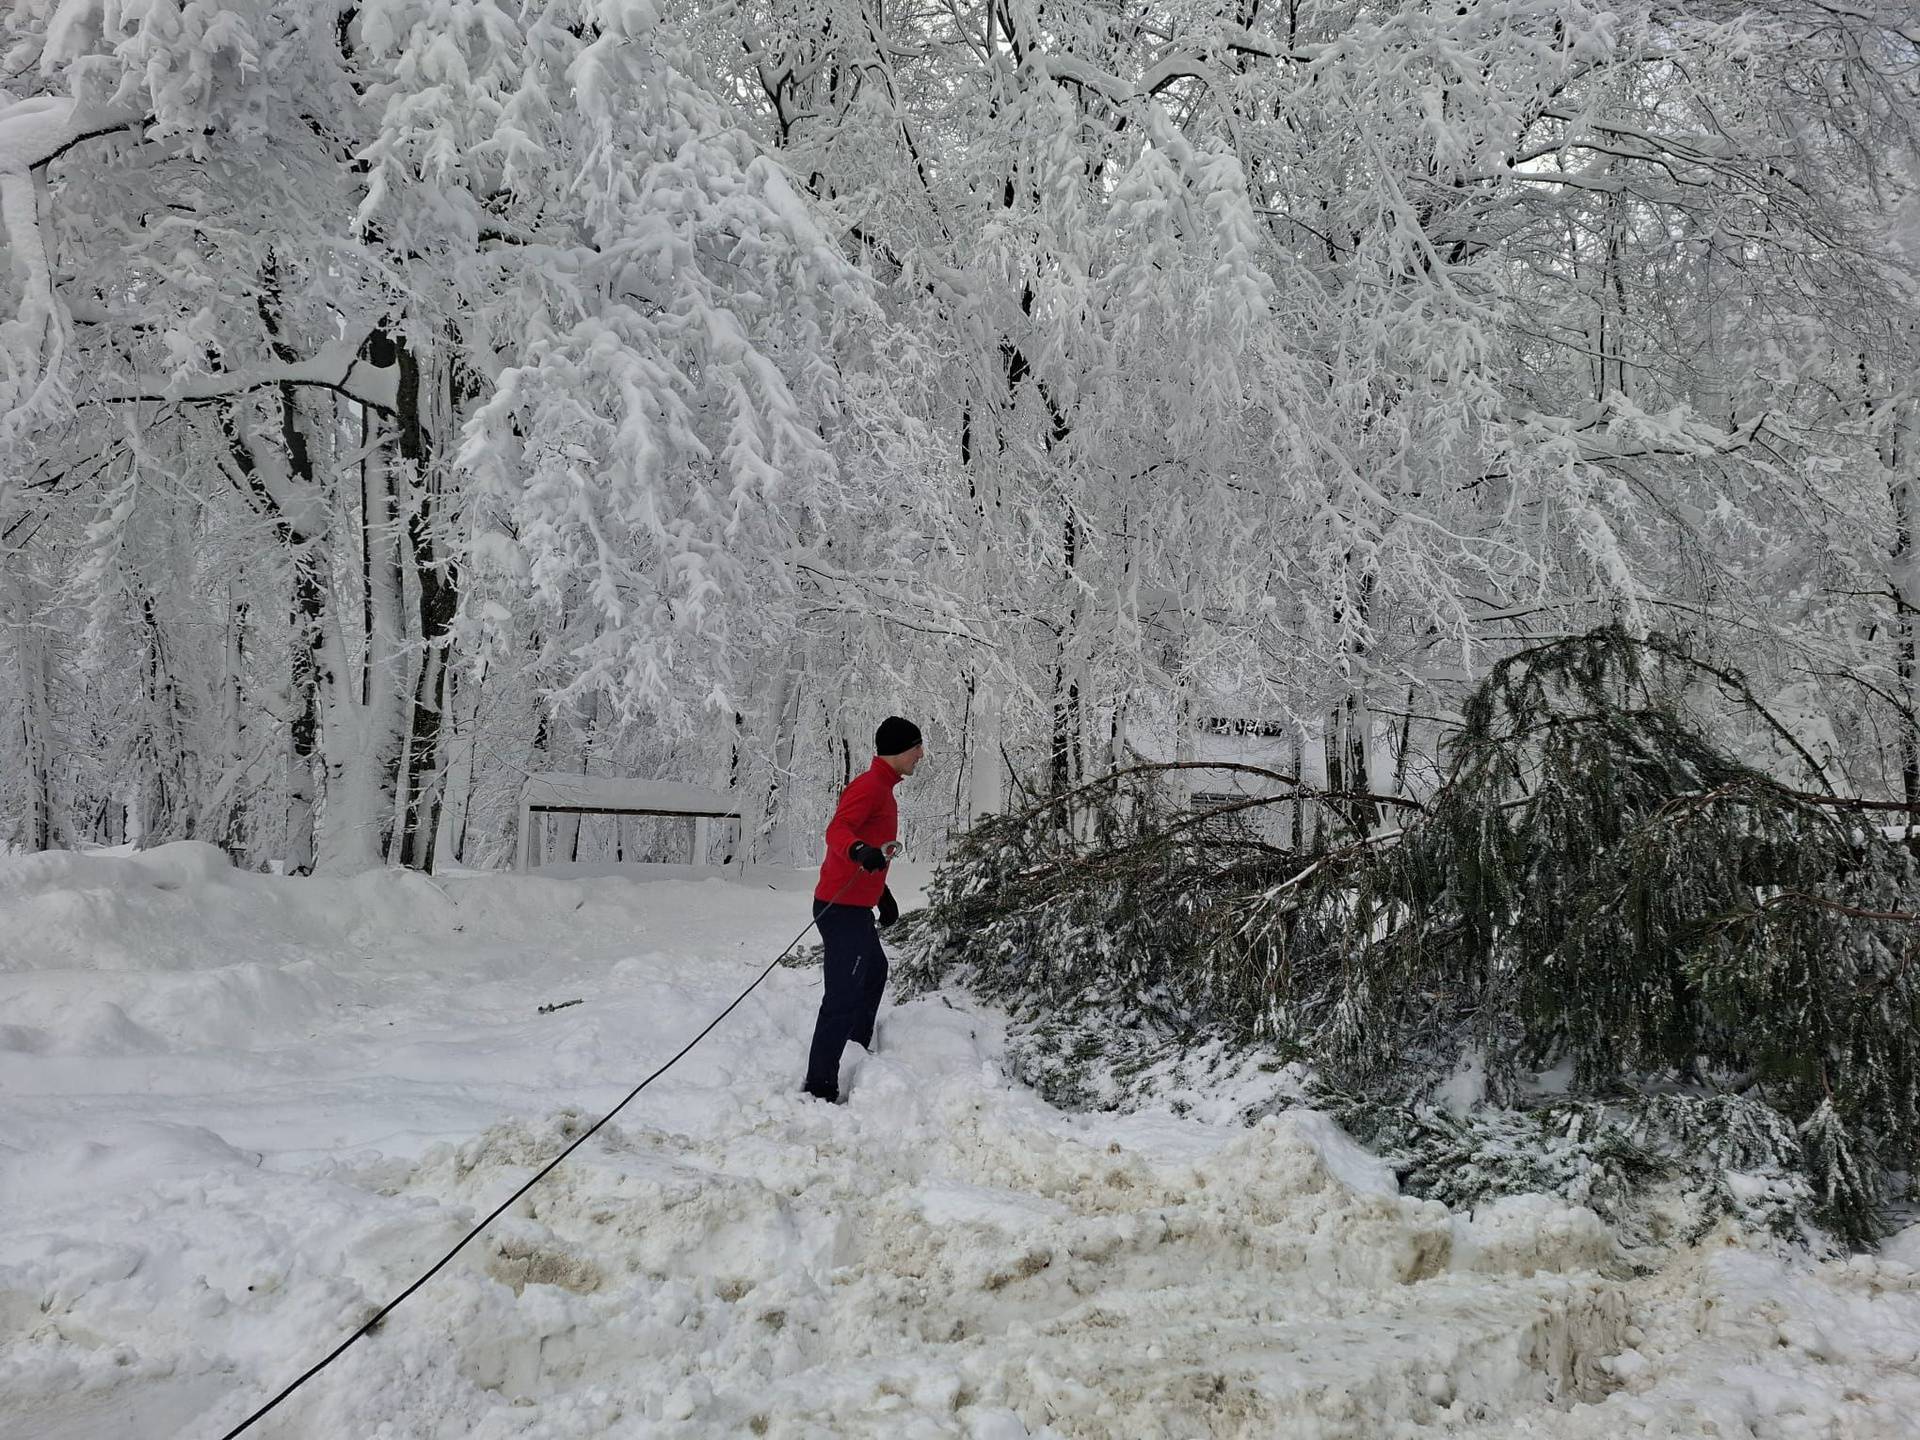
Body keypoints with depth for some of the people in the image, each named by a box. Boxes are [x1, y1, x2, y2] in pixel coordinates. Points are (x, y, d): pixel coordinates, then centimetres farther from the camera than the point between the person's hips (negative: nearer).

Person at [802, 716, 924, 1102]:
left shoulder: (881, 788, 19)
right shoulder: (870, 786, -14)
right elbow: (837, 831, -29)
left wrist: (883, 894, 35)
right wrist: (860, 852, -50)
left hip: (854, 907, 11)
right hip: (843, 908, -11)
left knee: (874, 973, 28)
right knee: (843, 997, -14)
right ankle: (819, 1088, -16)